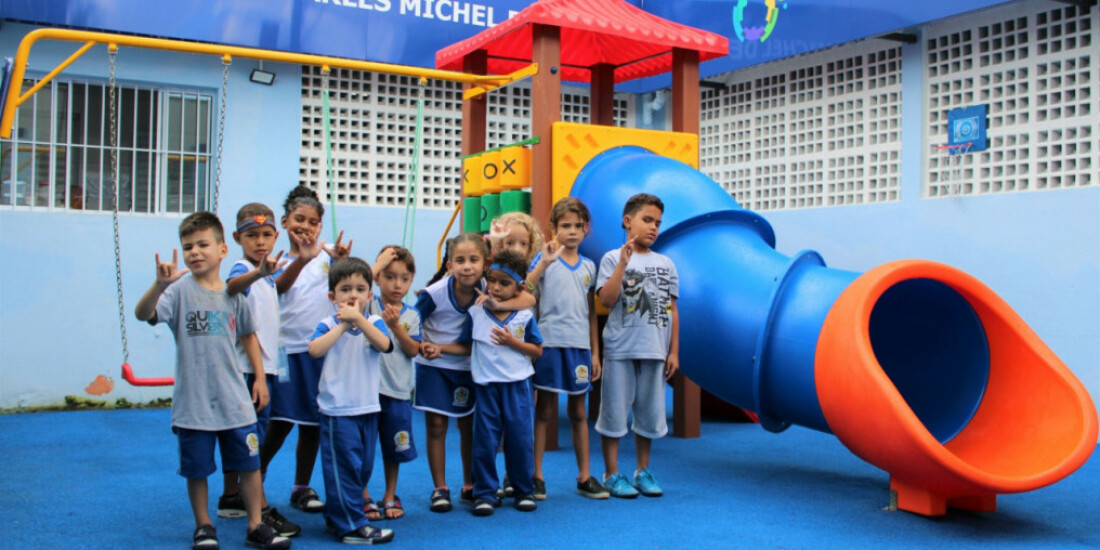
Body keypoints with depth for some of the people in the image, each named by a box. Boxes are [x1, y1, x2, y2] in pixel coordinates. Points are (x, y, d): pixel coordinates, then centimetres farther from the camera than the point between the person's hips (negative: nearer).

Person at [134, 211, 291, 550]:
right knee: (197, 469, 9)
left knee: (249, 464, 8)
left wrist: (260, 378, 12)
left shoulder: (233, 295, 4)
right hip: (193, 401, -3)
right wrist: (160, 284, -42)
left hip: (234, 399, 3)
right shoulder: (180, 290, -7)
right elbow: (143, 314, -23)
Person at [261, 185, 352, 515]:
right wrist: (302, 259, -36)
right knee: (282, 419, -3)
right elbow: (278, 287, -19)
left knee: (312, 421, 8)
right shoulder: (282, 261, 3)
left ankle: (302, 488, 22)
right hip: (289, 348, -1)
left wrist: (340, 260, -39)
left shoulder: (326, 255, 3)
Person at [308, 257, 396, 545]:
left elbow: (384, 344, -17)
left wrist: (358, 318, -22)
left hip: (368, 407, 5)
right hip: (337, 409, -4)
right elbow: (315, 349, -23)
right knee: (344, 466, -3)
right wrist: (342, 326, -21)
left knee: (363, 466, 13)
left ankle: (336, 515, 28)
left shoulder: (373, 323, 4)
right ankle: (351, 526, 5)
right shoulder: (328, 324, -3)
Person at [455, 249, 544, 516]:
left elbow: (537, 350, 2)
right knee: (485, 440, 2)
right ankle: (485, 493, 14)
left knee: (520, 438, 5)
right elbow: (466, 346, 8)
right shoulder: (476, 313, 2)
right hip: (486, 385, 0)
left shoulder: (525, 316, 0)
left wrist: (513, 342, -11)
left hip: (517, 385, 0)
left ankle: (524, 491, 21)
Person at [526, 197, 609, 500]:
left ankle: (584, 477, 18)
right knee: (545, 411, 1)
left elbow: (591, 313, 14)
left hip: (580, 345, 4)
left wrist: (595, 352, 11)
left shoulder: (588, 266, 12)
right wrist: (545, 261, -25)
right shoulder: (545, 259, -1)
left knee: (579, 412, 11)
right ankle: (536, 476, 10)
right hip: (550, 343, -4)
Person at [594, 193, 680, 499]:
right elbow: (606, 300, -14)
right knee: (615, 411, 1)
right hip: (620, 349, -4)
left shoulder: (665, 264, 11)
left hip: (654, 351, 4)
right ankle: (612, 474, 13)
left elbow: (672, 310, 12)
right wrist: (623, 262, -17)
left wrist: (673, 351, 8)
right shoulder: (613, 259, 0)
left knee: (650, 413, 10)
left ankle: (643, 471, 25)